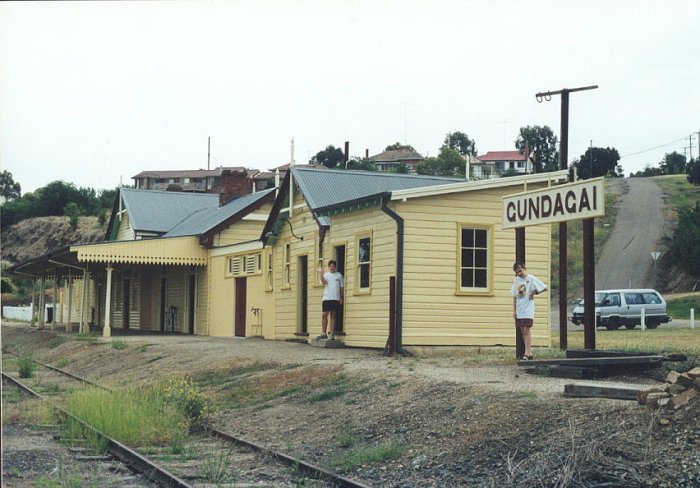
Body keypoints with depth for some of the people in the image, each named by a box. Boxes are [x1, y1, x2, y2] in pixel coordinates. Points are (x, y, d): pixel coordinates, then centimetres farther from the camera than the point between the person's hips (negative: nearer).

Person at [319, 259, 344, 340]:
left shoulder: (339, 275, 9)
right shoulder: (326, 275, 9)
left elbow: (342, 287, 10)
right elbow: (324, 282, -12)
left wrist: (341, 297, 3)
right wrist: (321, 273, -20)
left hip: (336, 298, 0)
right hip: (326, 298, 0)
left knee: (333, 315, 1)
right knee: (325, 315, -4)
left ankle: (331, 333, 3)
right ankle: (324, 333, 1)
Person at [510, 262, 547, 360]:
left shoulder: (532, 279, -6)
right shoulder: (516, 280, 10)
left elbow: (545, 288, -6)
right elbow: (514, 296, 13)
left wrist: (534, 292, -3)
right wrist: (514, 310, 8)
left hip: (528, 310, -6)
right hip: (519, 310, 6)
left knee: (526, 330, -11)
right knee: (523, 331, 8)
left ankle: (527, 353, -13)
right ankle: (529, 352, 16)